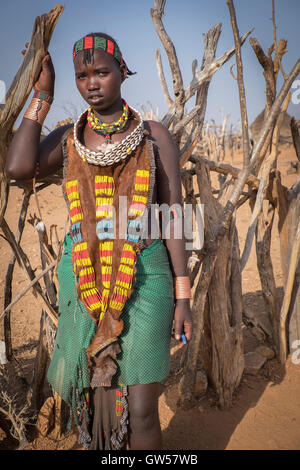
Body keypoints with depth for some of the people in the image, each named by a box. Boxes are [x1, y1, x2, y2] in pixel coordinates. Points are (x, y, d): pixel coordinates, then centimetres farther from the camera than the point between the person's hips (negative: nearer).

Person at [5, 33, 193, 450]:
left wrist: (183, 297, -4)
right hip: (84, 283, 3)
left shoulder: (155, 137, 1)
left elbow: (173, 217, -1)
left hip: (143, 280, -2)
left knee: (141, 413, -4)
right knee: (94, 401, 12)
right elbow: (17, 169, -15)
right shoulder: (66, 139, 6)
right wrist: (42, 97, -6)